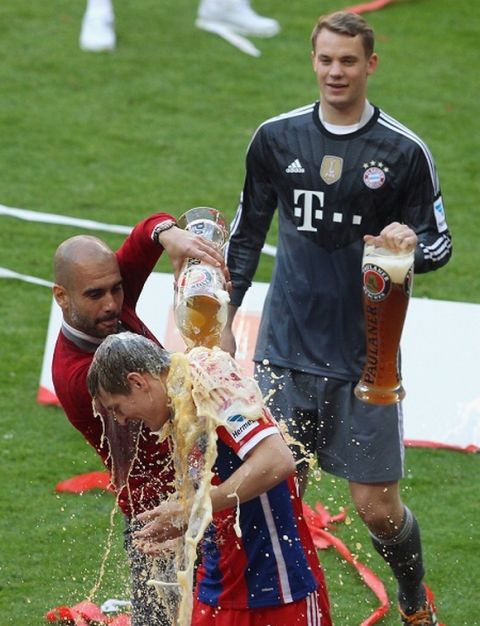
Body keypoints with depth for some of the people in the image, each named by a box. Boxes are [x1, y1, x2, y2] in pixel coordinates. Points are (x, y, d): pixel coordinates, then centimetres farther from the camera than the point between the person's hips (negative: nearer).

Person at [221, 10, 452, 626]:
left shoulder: (404, 151, -4)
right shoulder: (275, 138, 4)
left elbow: (439, 244, 2)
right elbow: (248, 230, 15)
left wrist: (410, 244, -21)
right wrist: (224, 316, 12)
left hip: (367, 355, -2)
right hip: (286, 348, 2)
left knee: (378, 507, 0)